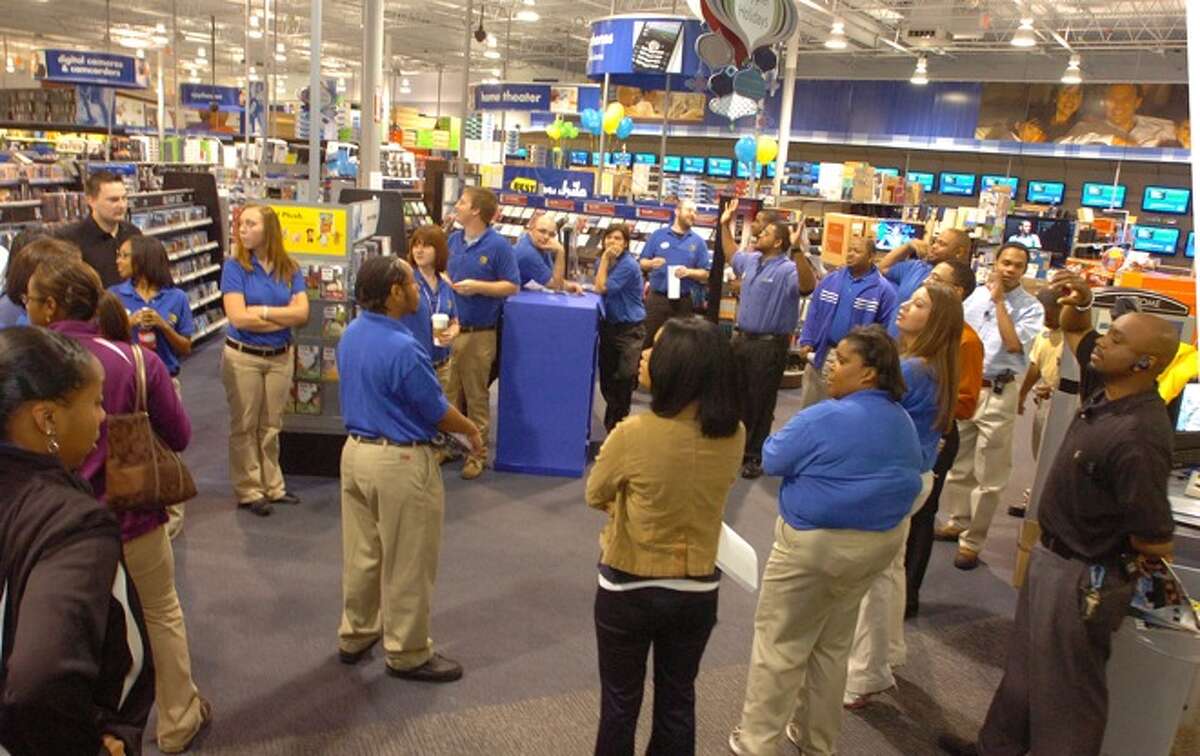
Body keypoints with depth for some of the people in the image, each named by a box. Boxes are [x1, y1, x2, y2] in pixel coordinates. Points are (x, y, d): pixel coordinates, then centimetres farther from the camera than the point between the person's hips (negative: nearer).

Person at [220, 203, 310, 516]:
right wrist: (284, 317, -12)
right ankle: (249, 491, 17)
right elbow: (238, 317, -17)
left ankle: (273, 485, 24)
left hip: (280, 357, 3)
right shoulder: (234, 267, -8)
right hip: (243, 357, -3)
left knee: (271, 426, 13)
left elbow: (302, 313, -10)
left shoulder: (290, 269, 0)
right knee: (245, 427, 6)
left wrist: (263, 310, -16)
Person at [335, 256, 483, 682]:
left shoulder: (351, 334, 2)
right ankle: (407, 654, 20)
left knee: (361, 552, 20)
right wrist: (472, 431, 4)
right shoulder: (403, 349, -25)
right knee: (407, 564, 6)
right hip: (400, 462, -8)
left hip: (356, 450, 9)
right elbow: (438, 412, -15)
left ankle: (355, 636, 35)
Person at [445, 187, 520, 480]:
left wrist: (478, 286, -18)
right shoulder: (453, 240, 9)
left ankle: (478, 452, 15)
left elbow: (512, 286, -8)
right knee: (449, 392, 12)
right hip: (448, 328, 5)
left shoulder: (498, 245, -9)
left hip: (479, 333, -5)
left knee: (476, 396, 5)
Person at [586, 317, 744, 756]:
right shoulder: (734, 436, -13)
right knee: (677, 703, 23)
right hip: (698, 592, 4)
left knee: (620, 703, 20)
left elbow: (595, 496, -6)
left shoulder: (633, 434, -26)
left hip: (628, 591, -3)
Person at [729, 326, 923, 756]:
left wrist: (810, 458, 7)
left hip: (817, 543, -8)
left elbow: (772, 460, -10)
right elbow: (909, 479, 18)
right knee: (833, 644, 21)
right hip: (880, 542, 8)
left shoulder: (825, 419, -21)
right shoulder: (902, 422, 4)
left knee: (779, 644, 6)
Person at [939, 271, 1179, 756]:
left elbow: (1157, 542, -30)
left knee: (1065, 688, 10)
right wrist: (1078, 304, -9)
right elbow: (1075, 333, 13)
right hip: (1051, 557, 10)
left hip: (1082, 578, -10)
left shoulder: (1136, 438, -33)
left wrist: (1119, 565, -8)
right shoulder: (1104, 388, -6)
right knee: (1025, 667, 25)